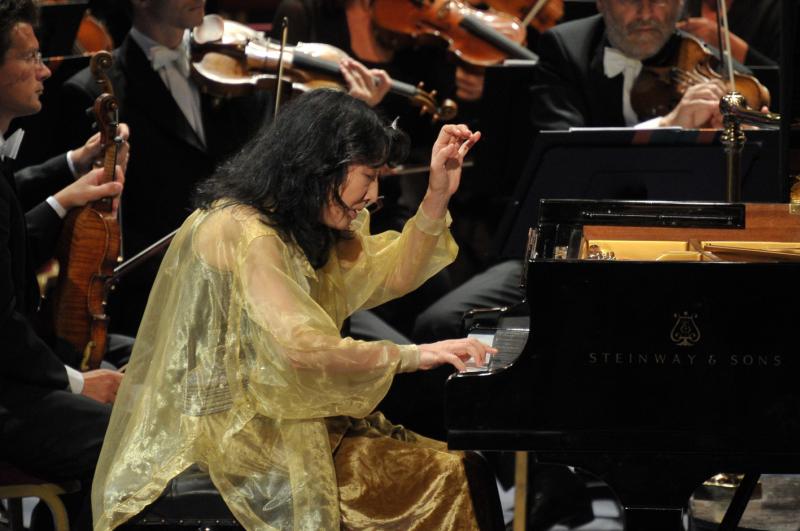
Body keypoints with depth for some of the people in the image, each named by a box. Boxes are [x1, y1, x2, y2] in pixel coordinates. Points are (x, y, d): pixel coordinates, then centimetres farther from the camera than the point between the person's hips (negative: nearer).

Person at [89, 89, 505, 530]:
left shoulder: (299, 230, 13)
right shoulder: (241, 232, -20)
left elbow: (392, 275, 18)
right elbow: (304, 348, -29)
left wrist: (438, 195, 7)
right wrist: (412, 355, -22)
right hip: (233, 439, -10)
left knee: (457, 469, -4)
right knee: (443, 482, -16)